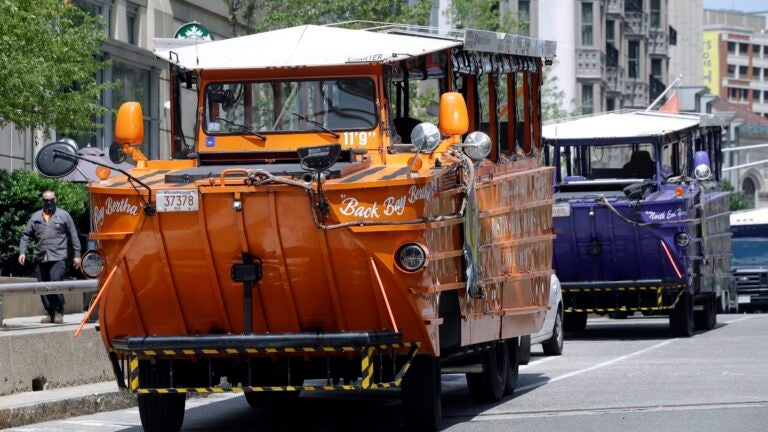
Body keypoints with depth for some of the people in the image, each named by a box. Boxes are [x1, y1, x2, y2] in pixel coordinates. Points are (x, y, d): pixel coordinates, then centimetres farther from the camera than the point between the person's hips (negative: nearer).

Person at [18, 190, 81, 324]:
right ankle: (50, 313, 14)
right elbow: (26, 236, 15)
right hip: (41, 258, 4)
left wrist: (77, 254, 3)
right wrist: (22, 251, 2)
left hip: (58, 258, -4)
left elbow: (73, 236, 7)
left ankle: (59, 312, -7)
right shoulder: (35, 217, 15)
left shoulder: (63, 215, 7)